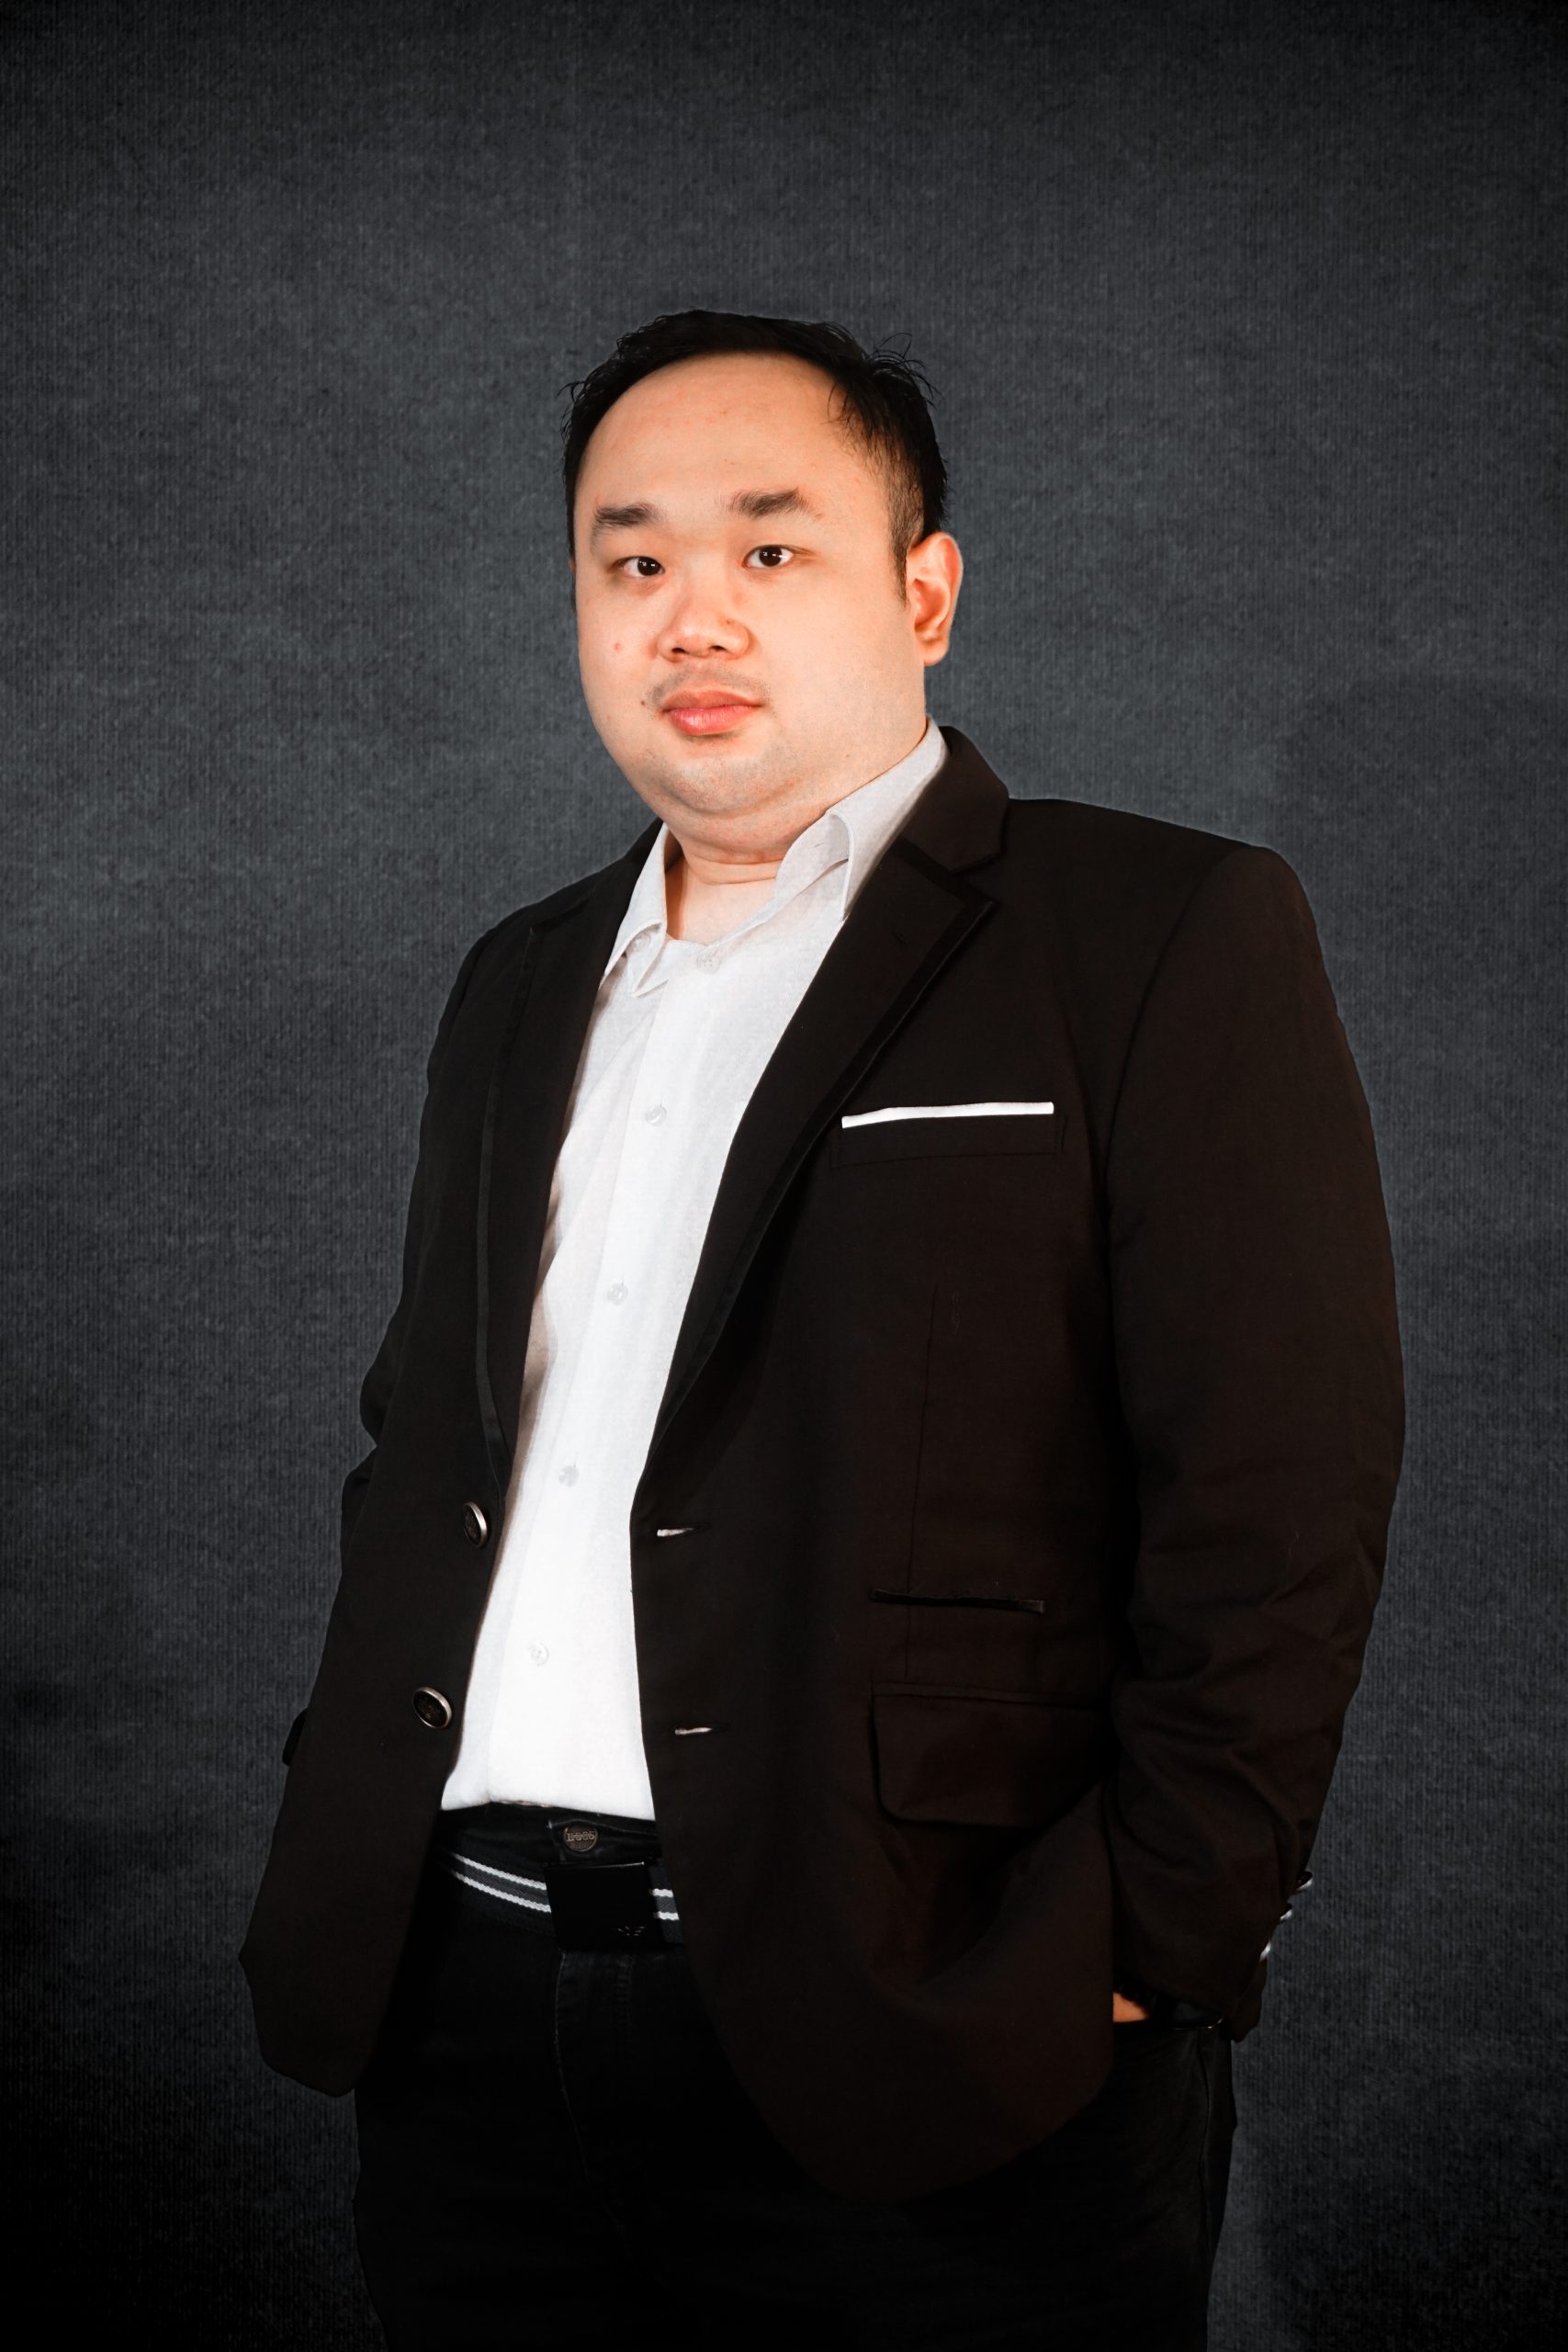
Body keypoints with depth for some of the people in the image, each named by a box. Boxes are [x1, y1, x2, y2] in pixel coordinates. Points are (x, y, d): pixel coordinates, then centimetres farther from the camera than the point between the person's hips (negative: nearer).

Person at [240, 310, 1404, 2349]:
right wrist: (348, 1834, 10)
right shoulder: (525, 986, 17)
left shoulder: (1168, 939, -3)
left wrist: (1146, 1945, -15)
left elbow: (1279, 1500, -10)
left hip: (920, 2057, -5)